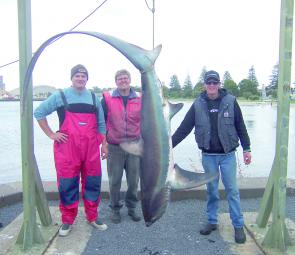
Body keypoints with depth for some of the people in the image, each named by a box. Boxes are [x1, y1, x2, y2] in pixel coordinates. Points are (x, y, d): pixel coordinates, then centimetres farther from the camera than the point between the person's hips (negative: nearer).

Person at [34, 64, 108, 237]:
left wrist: (104, 144, 11)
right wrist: (51, 134, -1)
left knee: (93, 182, 8)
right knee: (67, 184, 3)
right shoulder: (60, 96, 3)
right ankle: (67, 221, 19)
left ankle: (92, 217, 25)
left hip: (91, 148, 3)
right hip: (67, 147, -3)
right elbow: (39, 112, 5)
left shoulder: (94, 98, 13)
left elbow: (101, 123, 15)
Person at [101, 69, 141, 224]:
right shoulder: (107, 99, -1)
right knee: (114, 181, 7)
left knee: (134, 180, 9)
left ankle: (131, 207, 28)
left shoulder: (140, 100, 5)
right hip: (114, 147, -1)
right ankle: (115, 208, 25)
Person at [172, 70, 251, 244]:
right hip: (208, 156, 1)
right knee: (212, 190, 11)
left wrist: (247, 148, 2)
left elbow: (240, 127, 2)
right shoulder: (198, 105, -2)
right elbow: (184, 128, -2)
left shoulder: (230, 101, -4)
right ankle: (212, 222, 26)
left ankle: (238, 226, 16)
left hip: (228, 154, -1)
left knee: (232, 190, 3)